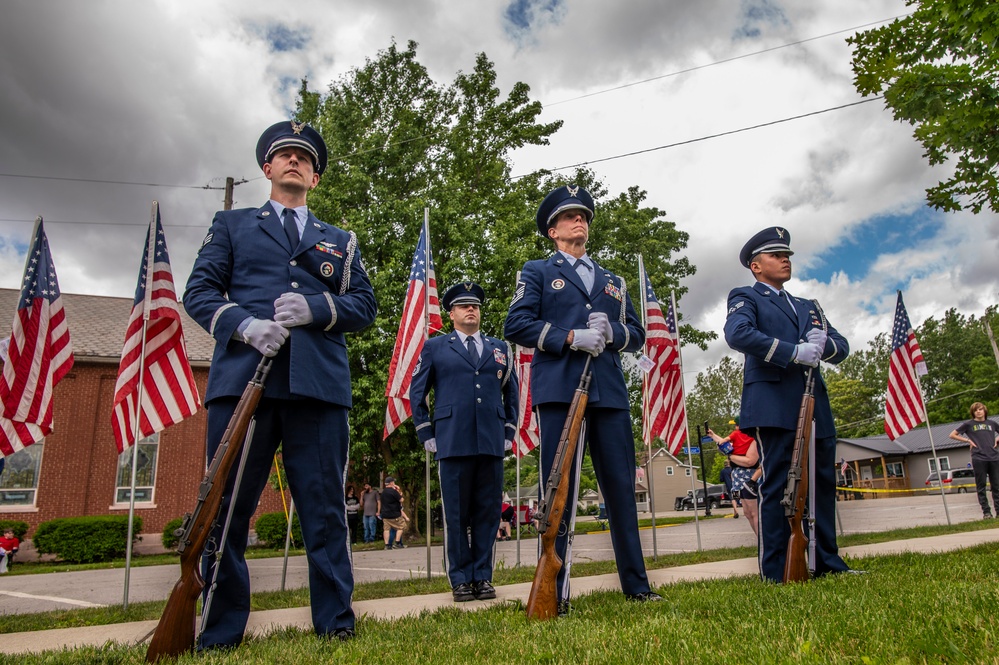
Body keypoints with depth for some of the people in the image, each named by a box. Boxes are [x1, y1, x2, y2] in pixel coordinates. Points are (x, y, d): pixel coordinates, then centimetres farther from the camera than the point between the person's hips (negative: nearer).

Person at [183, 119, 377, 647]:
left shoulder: (340, 241, 24)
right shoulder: (232, 225, 22)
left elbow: (364, 306, 13)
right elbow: (198, 292, 10)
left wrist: (315, 307, -7)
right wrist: (244, 324, -10)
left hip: (318, 384, 1)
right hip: (241, 377, 0)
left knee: (325, 507, 0)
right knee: (226, 507, 2)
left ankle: (336, 623, 9)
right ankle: (219, 632, 13)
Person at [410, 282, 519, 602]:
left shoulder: (500, 348, 17)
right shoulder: (434, 347, 11)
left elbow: (512, 393, 22)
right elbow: (416, 393, 12)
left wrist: (509, 432, 12)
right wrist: (427, 435, 5)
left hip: (492, 444, 2)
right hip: (452, 443, -2)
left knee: (488, 513, 5)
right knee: (456, 515, 2)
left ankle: (483, 577, 16)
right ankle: (461, 579, 13)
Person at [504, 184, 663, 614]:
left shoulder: (614, 282, 26)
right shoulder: (537, 273, 13)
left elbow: (637, 334, 19)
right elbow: (516, 325, -1)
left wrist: (612, 331, -4)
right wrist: (571, 338, -12)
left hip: (610, 393, 4)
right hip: (559, 391, -4)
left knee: (622, 488, 6)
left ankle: (636, 585, 18)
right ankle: (554, 595, 4)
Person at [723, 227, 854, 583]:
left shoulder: (808, 306, 27)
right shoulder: (745, 297, 6)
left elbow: (841, 346, 18)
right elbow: (738, 334, -16)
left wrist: (823, 344, -6)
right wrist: (795, 352, -18)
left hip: (816, 407, 7)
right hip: (774, 404, -7)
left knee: (823, 484, 9)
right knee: (777, 485, -6)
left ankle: (827, 562, 20)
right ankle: (775, 572, -1)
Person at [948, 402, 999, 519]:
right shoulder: (968, 424, 7)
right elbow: (952, 435, 9)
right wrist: (968, 440, 1)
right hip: (978, 459, -2)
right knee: (981, 487, 0)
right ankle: (986, 512, 3)